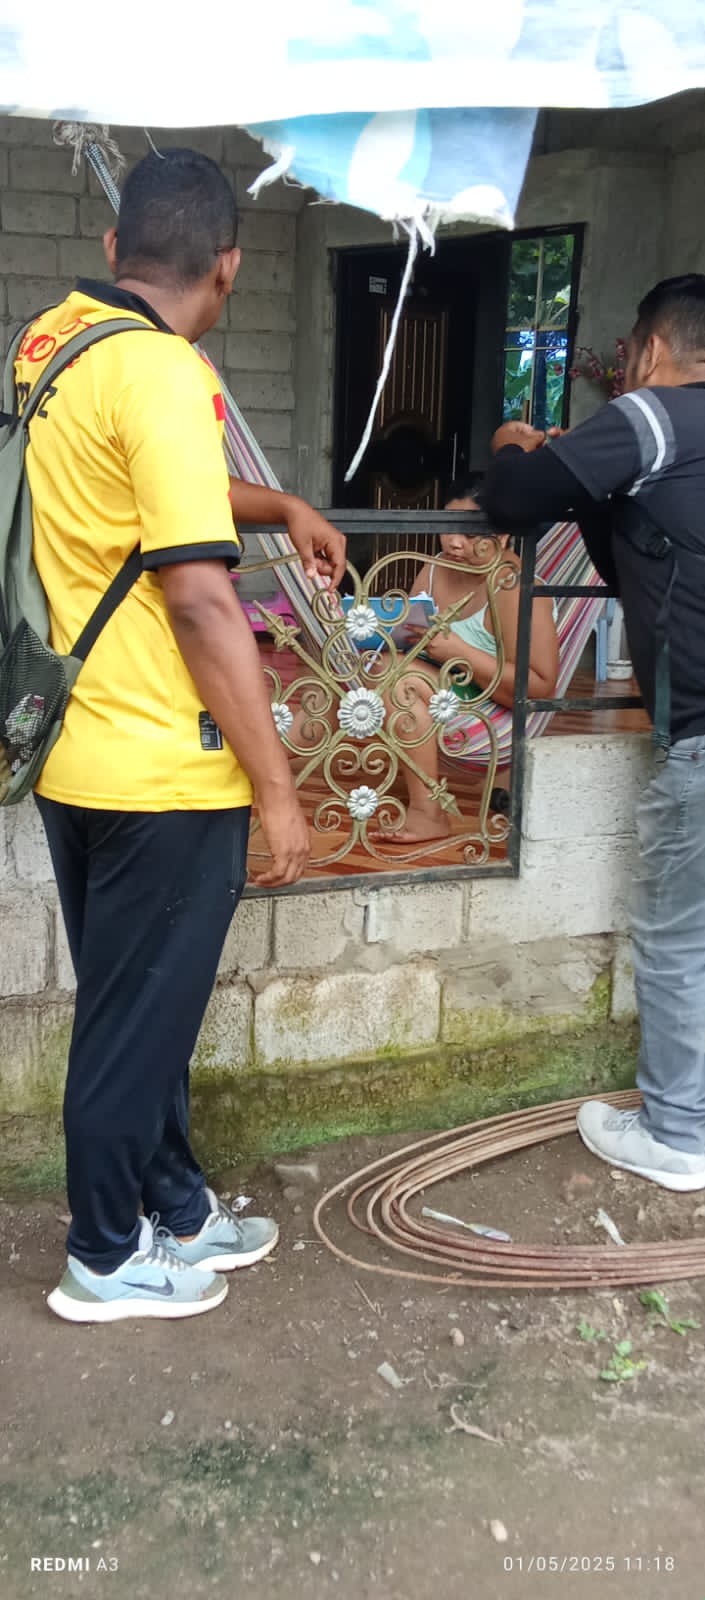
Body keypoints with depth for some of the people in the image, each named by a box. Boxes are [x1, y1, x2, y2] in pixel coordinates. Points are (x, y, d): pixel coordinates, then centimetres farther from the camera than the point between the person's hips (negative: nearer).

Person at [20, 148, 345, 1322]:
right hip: (165, 774, -9)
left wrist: (281, 507, 26)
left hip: (76, 759, 9)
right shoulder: (159, 373, -19)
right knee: (138, 1019, 7)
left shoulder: (54, 340, 9)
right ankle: (107, 1260, 25)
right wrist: (277, 789, -17)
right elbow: (200, 603, -22)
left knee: (136, 1005, 19)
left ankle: (176, 1211, 36)